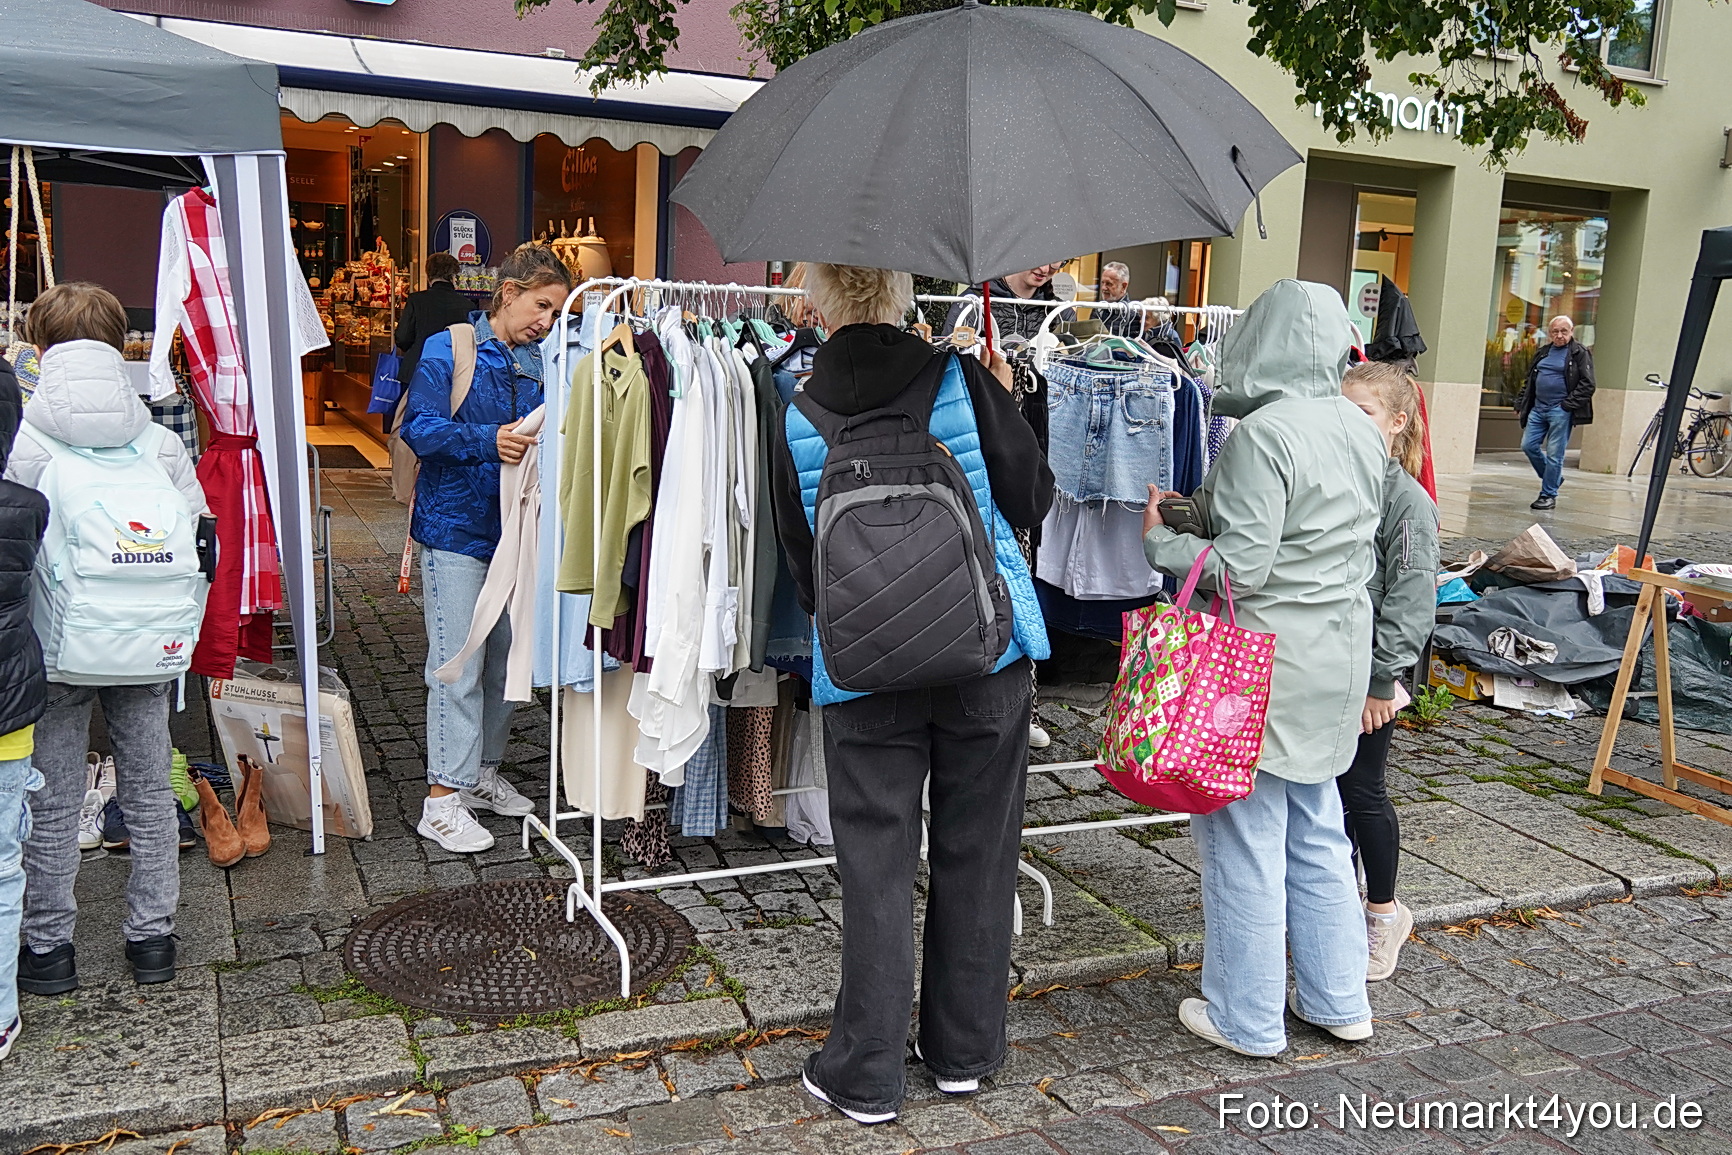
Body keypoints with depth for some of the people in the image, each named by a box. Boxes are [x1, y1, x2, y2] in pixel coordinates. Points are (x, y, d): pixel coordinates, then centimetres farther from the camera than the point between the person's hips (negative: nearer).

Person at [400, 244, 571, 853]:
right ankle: (442, 798, 3)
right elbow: (420, 427, -15)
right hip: (457, 529, -6)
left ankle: (483, 771, 30)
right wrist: (489, 441, -28)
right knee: (459, 665, -5)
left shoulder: (541, 362, 10)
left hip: (513, 529, 6)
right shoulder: (446, 351, -7)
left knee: (506, 659, 14)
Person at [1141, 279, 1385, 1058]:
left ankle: (1246, 1018, 16)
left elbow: (1239, 569, -22)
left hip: (1267, 663, -8)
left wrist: (1160, 541, -6)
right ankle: (1338, 1000, 29)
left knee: (1245, 838, 4)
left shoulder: (1263, 433, -18)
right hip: (1341, 655, 8)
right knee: (1318, 832, 19)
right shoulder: (1361, 431, 9)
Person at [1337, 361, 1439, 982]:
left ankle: (1384, 913, 25)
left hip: (1369, 677, -6)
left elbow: (1409, 605, -17)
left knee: (1361, 792, 5)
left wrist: (1378, 681, -18)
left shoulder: (1407, 502, -14)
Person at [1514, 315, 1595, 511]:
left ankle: (1549, 495, 5)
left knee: (1554, 454, -4)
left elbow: (1587, 385, -8)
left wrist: (1568, 405, -15)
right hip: (1538, 408, 6)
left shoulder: (1580, 353, -2)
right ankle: (1553, 478, 24)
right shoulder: (1543, 352, 16)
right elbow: (1529, 381, 21)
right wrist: (1520, 405, 14)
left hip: (1561, 411, -6)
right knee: (1528, 445, 2)